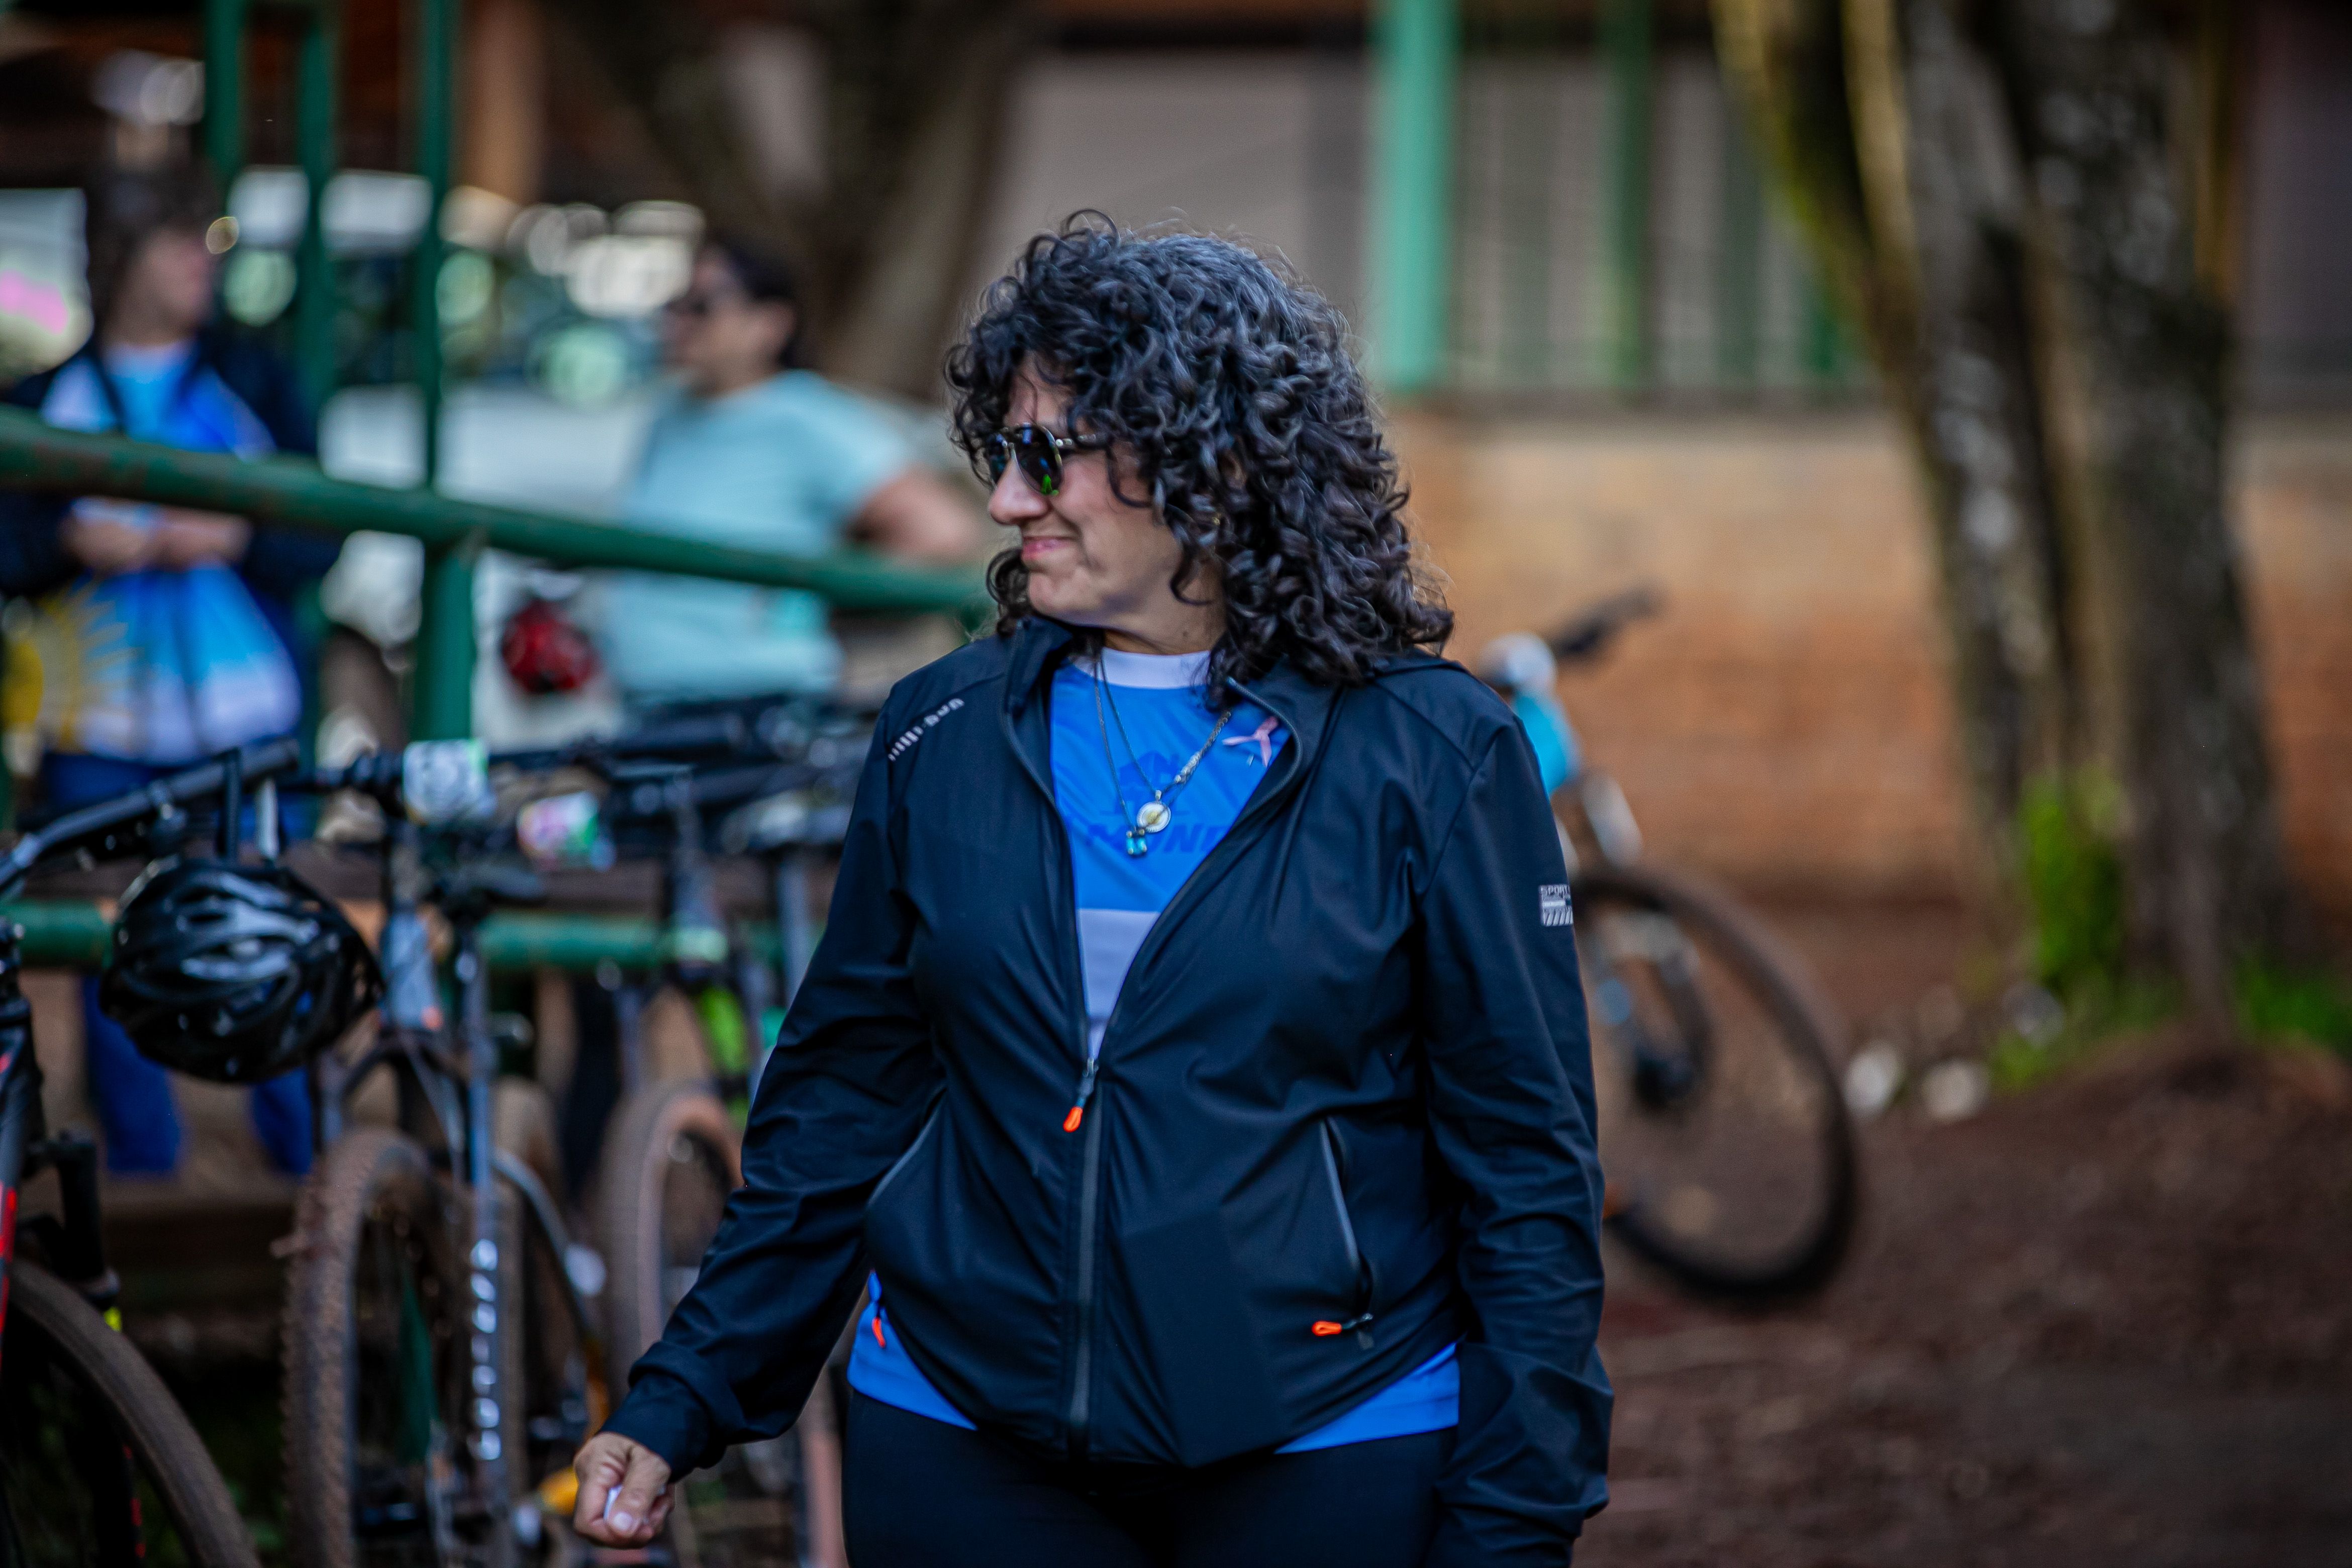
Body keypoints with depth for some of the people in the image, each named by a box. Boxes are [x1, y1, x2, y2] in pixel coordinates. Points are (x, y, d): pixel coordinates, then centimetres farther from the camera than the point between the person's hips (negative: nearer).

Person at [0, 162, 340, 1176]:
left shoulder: (251, 382, 8)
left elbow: (318, 541, 3)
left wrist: (233, 542, -15)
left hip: (242, 722, -1)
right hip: (99, 738, 1)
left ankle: (308, 1165, 7)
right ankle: (138, 1173, 14)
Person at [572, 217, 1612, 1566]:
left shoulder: (1427, 756, -5)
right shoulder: (942, 740, 5)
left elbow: (1528, 1168, -4)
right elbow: (837, 1109, 11)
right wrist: (682, 1403, 6)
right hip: (960, 1451, 3)